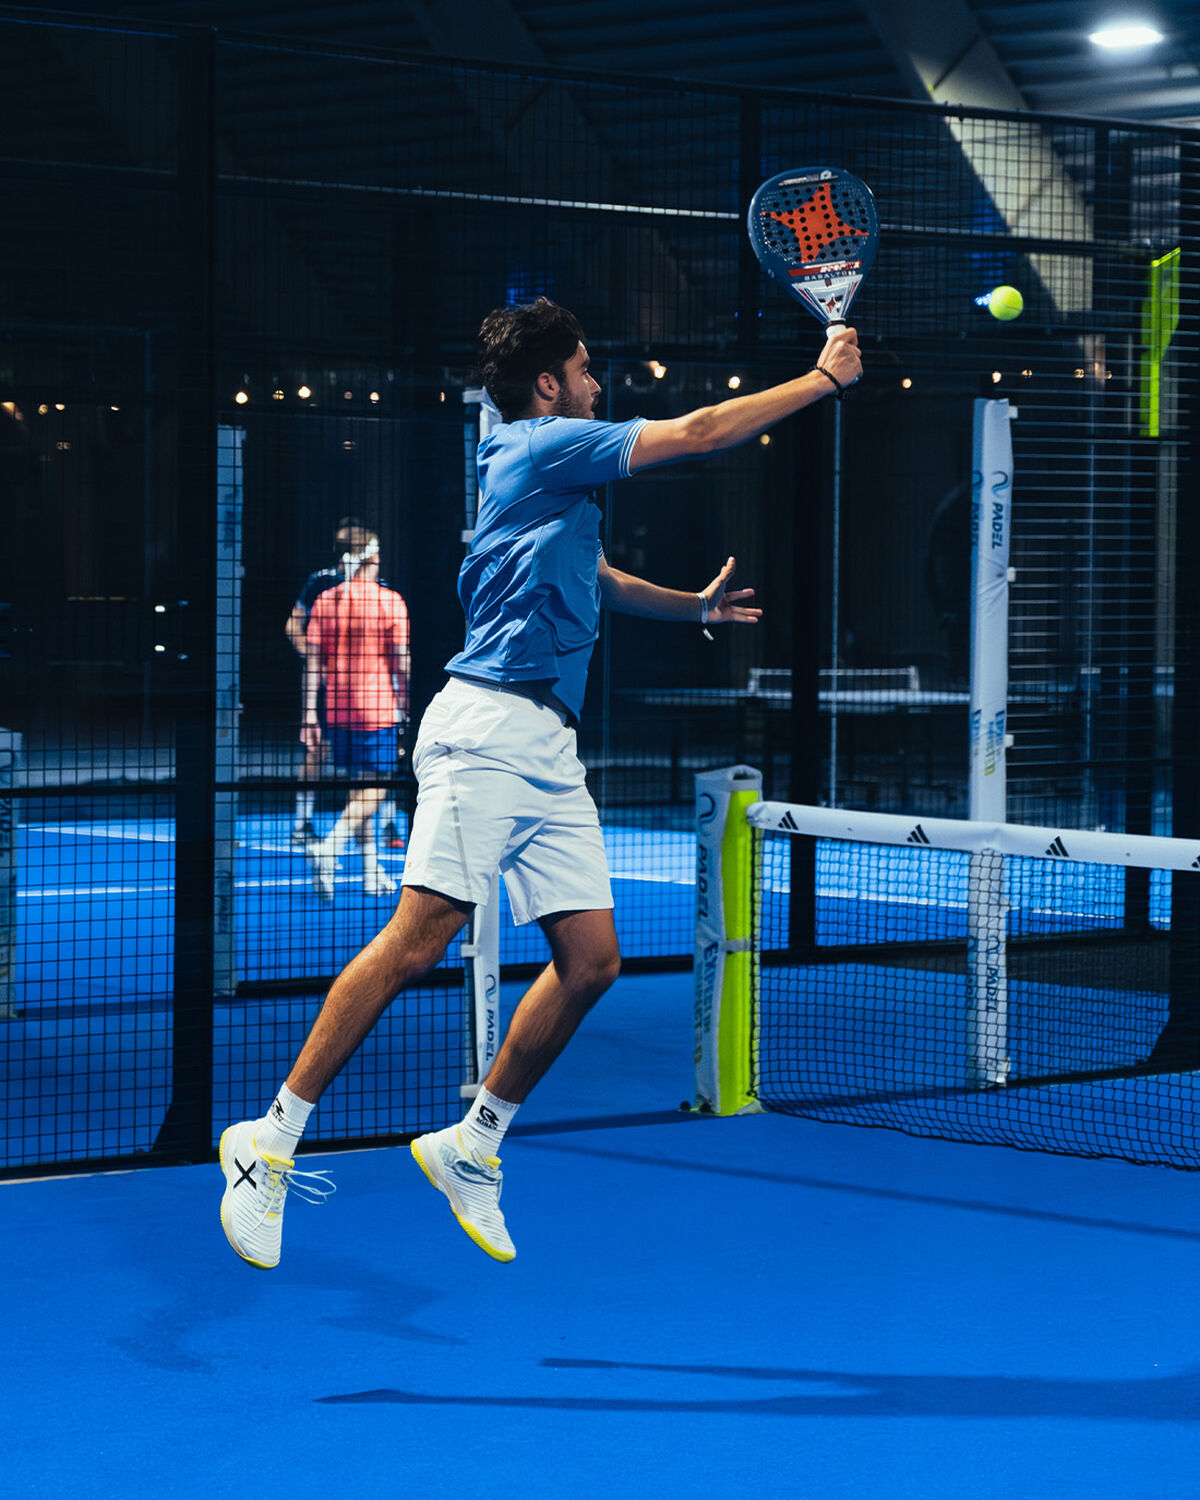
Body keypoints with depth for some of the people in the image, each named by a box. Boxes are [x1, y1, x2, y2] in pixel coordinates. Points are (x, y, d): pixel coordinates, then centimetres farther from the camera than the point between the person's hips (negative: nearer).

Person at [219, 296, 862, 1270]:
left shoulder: (555, 477, 24)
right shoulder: (542, 446, -4)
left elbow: (599, 582, 43)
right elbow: (698, 434, -7)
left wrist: (694, 605, 33)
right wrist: (826, 380, 0)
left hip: (551, 750, 10)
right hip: (488, 731, -10)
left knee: (591, 960, 2)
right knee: (416, 944, -15)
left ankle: (473, 1145, 13)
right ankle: (271, 1142, -10)